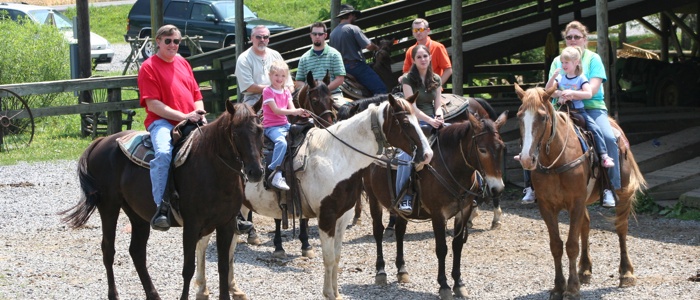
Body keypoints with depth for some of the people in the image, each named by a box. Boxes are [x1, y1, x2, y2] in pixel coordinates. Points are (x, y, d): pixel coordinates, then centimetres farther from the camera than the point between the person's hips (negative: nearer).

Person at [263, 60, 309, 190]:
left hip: (285, 125, 8)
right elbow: (276, 110, -17)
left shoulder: (286, 92, 15)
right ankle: (276, 175, -38)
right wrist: (294, 111, -26)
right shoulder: (267, 91, -7)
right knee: (281, 142, -34)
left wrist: (301, 113, -18)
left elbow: (292, 109, 5)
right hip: (271, 127, -8)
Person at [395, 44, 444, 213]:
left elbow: (438, 106, 10)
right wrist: (430, 120, -22)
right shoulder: (408, 79, 0)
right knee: (407, 154, -32)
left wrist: (439, 117, -13)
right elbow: (412, 107, -9)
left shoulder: (436, 80, 14)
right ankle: (404, 198, -31)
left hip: (433, 123, 5)